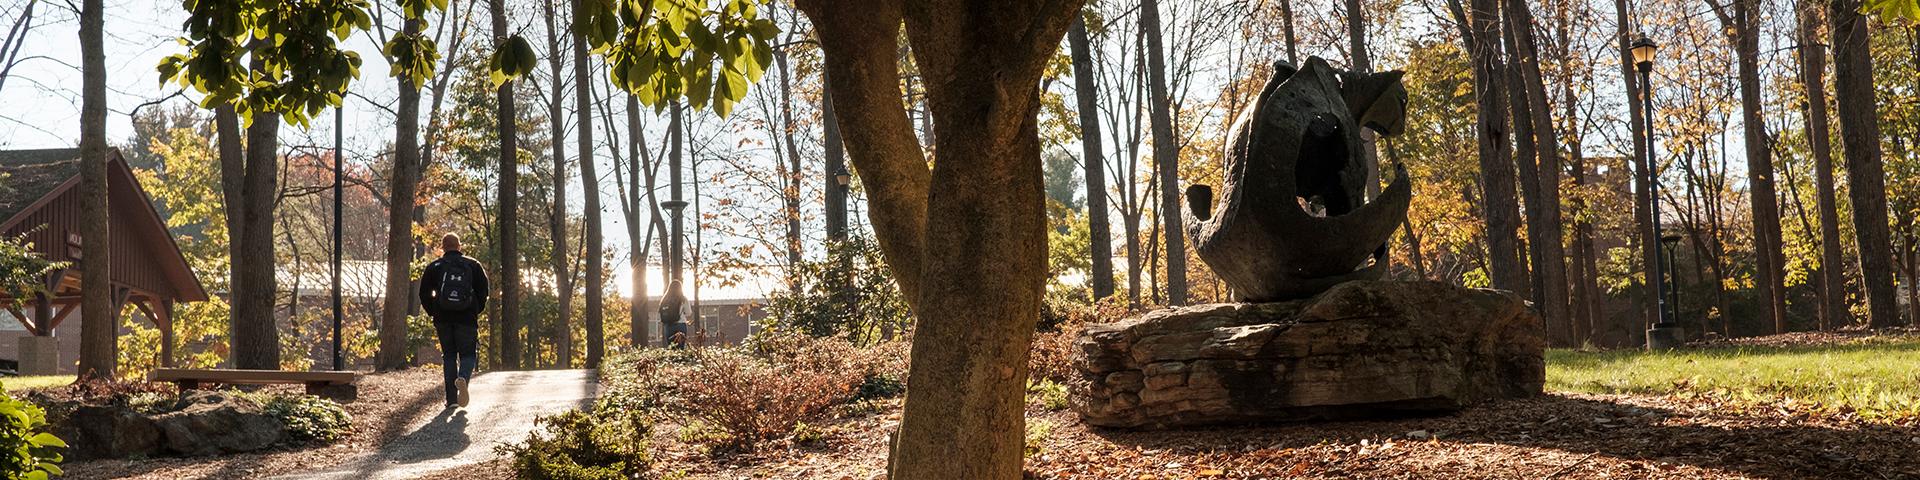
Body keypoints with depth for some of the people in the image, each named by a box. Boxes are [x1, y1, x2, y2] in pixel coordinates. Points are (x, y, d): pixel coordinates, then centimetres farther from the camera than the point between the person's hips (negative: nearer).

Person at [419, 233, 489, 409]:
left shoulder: (434, 267, 5)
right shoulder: (473, 265, 5)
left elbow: (424, 293, 4)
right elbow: (483, 290, 4)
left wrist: (433, 312, 15)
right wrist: (477, 310, 14)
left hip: (443, 320, 1)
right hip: (467, 319, -1)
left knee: (449, 356, 10)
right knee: (467, 354, 7)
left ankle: (452, 399, 4)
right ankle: (463, 377, -28)